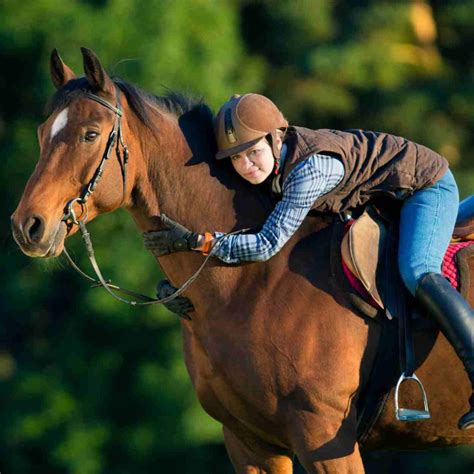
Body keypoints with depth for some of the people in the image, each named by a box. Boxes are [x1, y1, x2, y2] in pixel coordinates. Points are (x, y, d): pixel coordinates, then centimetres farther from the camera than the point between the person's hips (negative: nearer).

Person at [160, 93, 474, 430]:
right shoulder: (271, 160, -12)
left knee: (417, 273, -31)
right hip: (389, 194, 9)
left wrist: (201, 241, -41)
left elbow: (268, 245, -39)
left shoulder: (309, 170, -38)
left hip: (426, 184, -9)